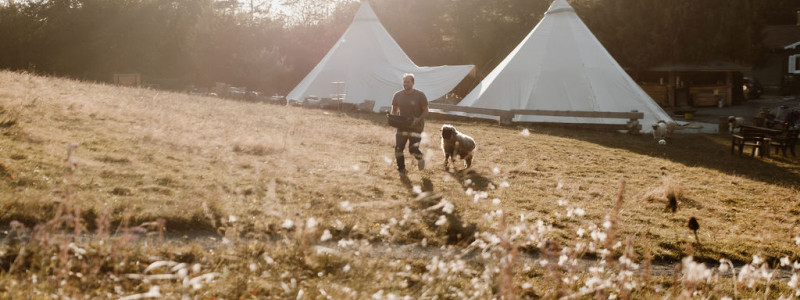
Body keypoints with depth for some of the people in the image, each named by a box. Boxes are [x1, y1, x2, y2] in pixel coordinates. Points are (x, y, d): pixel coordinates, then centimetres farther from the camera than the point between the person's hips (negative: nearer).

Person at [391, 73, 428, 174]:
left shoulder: (420, 95, -8)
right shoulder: (398, 95, 1)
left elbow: (426, 112, -5)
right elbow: (394, 110, 13)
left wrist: (418, 120, -23)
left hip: (416, 127, -3)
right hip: (402, 127, 3)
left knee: (413, 149, -11)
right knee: (398, 149, -3)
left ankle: (420, 158, 26)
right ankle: (401, 169, 18)